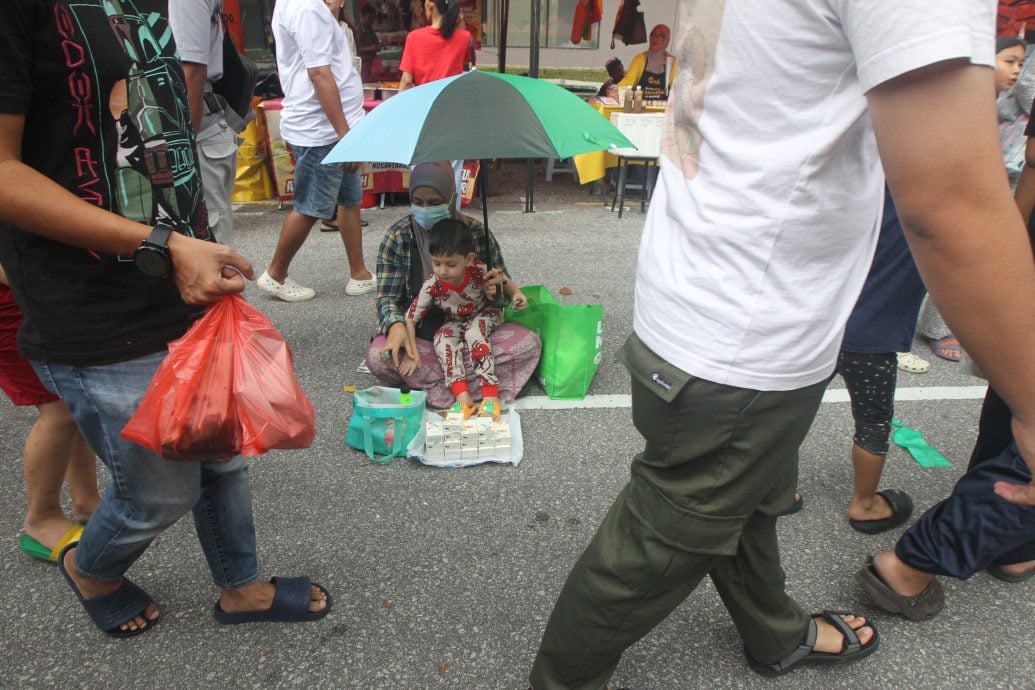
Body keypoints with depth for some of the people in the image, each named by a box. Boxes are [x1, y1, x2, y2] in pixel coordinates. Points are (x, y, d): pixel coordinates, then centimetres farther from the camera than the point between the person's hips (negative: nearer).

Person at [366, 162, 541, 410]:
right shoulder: (397, 237, -5)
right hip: (421, 338, -1)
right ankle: (471, 380, -23)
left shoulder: (477, 233, -3)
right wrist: (396, 326, -29)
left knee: (529, 343, -24)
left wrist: (498, 285, -20)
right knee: (378, 356, -31)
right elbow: (387, 297, -6)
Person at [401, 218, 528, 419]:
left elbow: (505, 282, -6)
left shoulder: (480, 271, -28)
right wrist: (411, 352, -25)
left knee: (473, 332, -34)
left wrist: (516, 294, -27)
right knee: (442, 339, -29)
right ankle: (461, 393, -35)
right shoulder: (432, 285, -27)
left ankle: (490, 392, -37)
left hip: (486, 315, -2)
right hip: (455, 323, 2)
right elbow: (411, 317, -19)